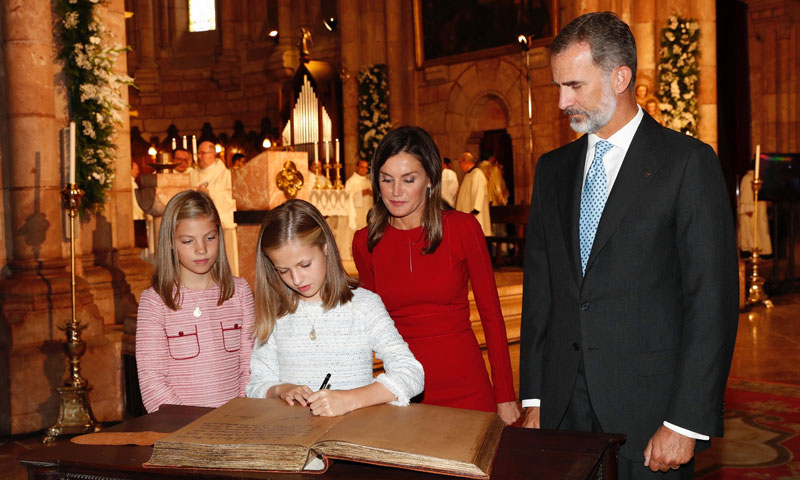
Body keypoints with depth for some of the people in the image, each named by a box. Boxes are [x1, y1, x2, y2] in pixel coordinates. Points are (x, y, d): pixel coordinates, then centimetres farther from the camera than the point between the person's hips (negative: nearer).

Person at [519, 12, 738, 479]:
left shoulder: (688, 162, -6)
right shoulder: (553, 169, 11)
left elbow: (712, 300, -9)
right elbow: (539, 288, 11)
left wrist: (686, 424, -13)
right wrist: (533, 399, 6)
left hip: (647, 412, -4)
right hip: (562, 406, 4)